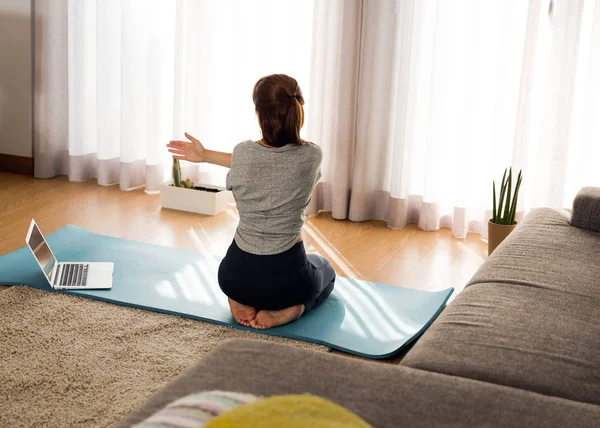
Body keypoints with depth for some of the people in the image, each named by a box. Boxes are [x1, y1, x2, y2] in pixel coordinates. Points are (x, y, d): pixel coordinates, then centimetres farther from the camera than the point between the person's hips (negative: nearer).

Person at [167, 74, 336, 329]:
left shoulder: (242, 152, -13)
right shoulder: (311, 156, -12)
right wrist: (205, 156, 12)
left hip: (236, 274, 3)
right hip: (285, 276, -2)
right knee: (325, 270, 37)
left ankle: (243, 303, 8)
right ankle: (289, 309, 2)